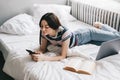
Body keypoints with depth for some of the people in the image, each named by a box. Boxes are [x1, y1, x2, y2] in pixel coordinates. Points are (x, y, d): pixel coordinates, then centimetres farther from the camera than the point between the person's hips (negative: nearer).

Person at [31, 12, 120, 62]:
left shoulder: (64, 32, -45)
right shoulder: (44, 32, -30)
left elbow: (63, 56, -41)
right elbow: (43, 48, -17)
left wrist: (44, 58, -51)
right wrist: (38, 53, -40)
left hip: (88, 34, -4)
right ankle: (97, 26, 53)